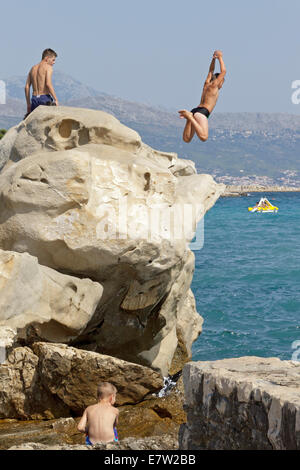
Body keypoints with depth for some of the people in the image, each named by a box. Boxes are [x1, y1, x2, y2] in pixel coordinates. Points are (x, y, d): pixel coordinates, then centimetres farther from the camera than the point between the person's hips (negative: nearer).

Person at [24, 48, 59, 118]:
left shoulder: (33, 68, 17)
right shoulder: (48, 67, -3)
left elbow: (27, 87, 14)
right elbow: (48, 84, -17)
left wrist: (28, 104, 18)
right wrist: (56, 99, -16)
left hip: (34, 99, 6)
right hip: (44, 98, -6)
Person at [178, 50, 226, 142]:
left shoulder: (207, 84, 26)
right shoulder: (214, 85, 7)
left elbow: (211, 71, 40)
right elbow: (223, 71, 8)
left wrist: (214, 59, 36)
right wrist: (220, 58, 18)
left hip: (195, 110, 8)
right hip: (202, 111, -8)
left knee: (187, 139, 0)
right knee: (203, 137, -29)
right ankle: (189, 116, -28)